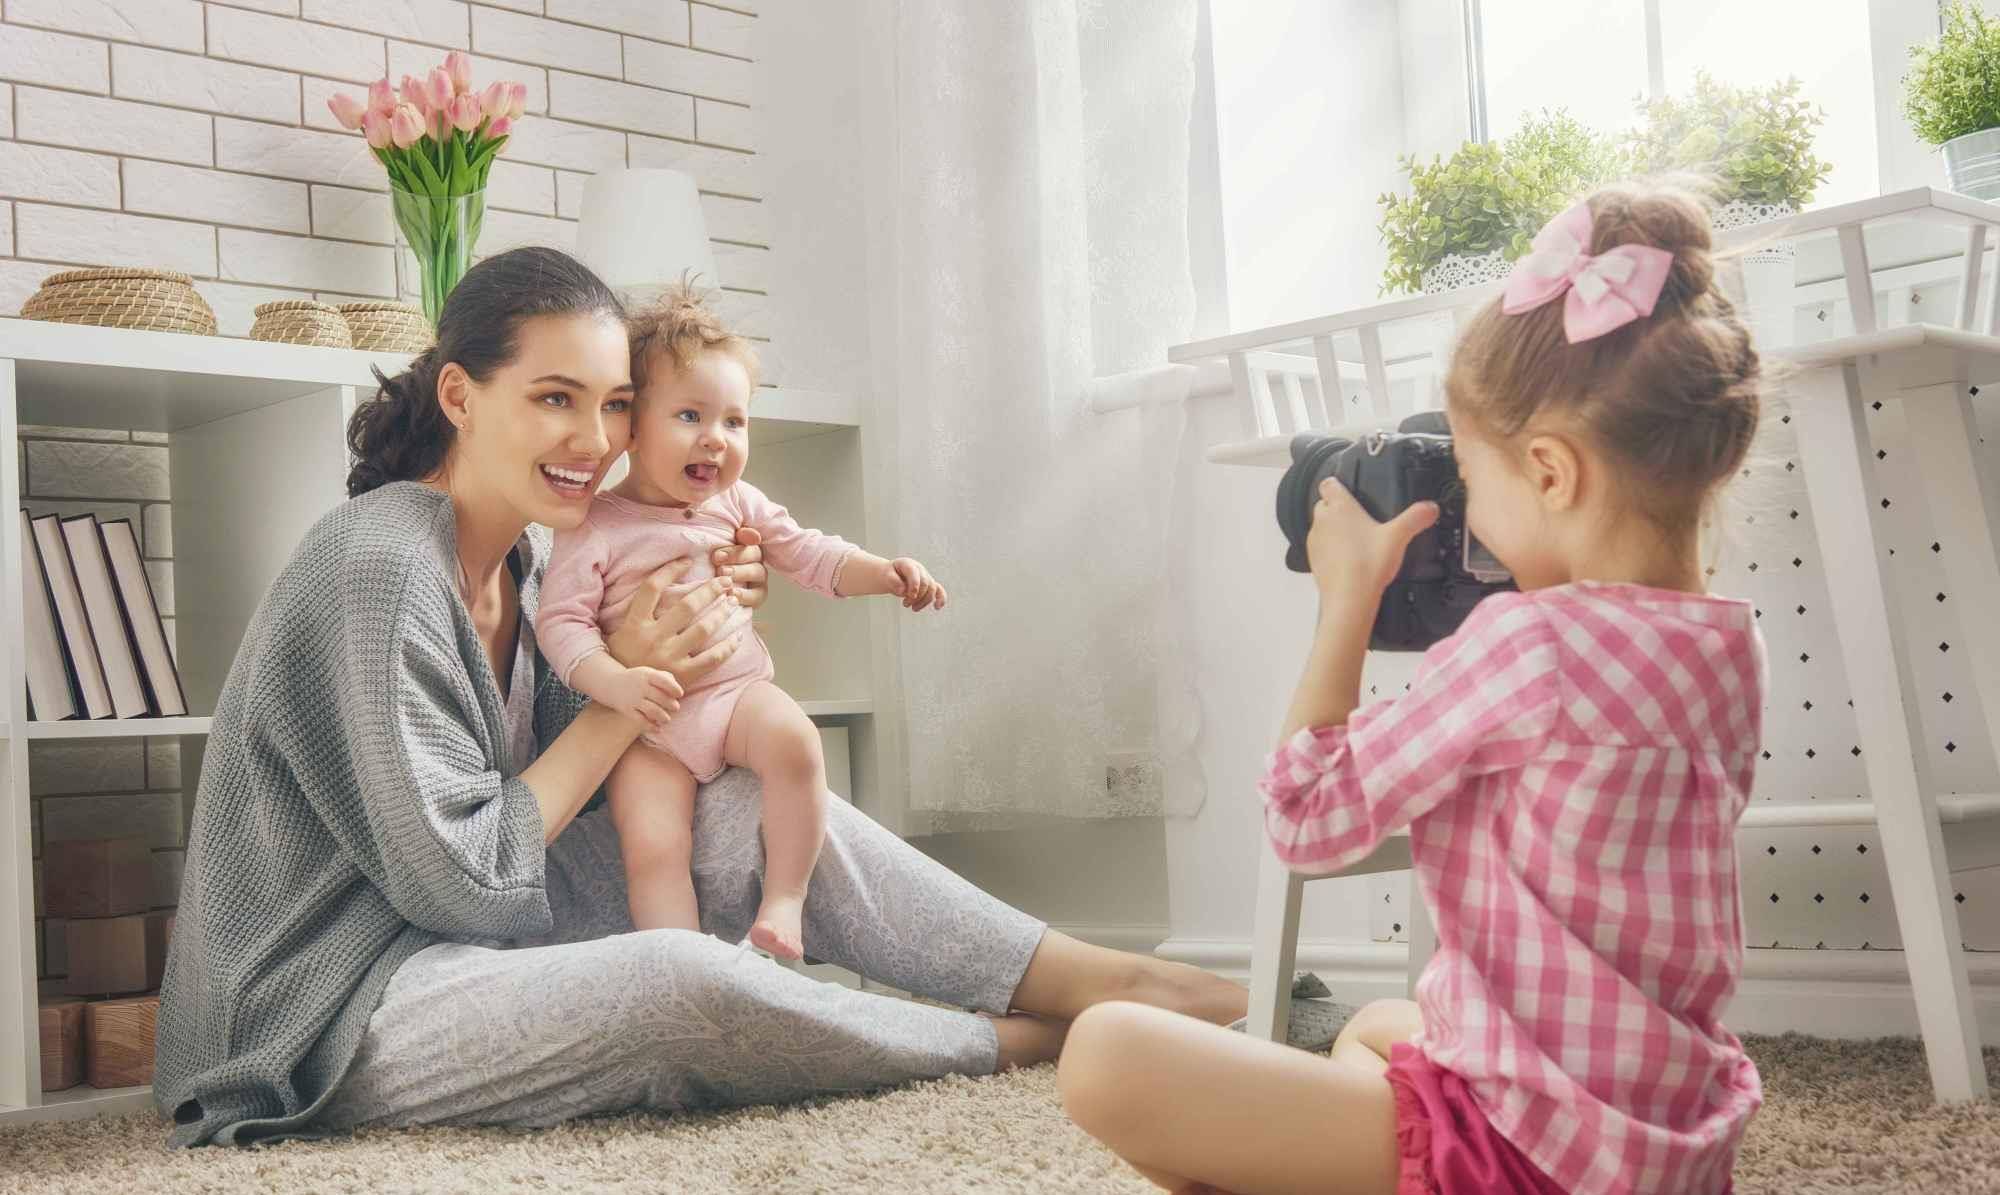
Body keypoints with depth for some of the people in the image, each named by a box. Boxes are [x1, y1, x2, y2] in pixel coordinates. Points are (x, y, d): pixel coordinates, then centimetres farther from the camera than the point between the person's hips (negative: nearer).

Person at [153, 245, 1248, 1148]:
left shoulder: (524, 559, 7)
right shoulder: (381, 572, -21)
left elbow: (557, 780, 9)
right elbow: (460, 881, -22)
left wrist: (692, 628, -4)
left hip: (462, 928, 9)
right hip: (343, 1012, -9)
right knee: (683, 981, -32)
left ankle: (1119, 983, 1)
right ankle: (1023, 1042, -9)